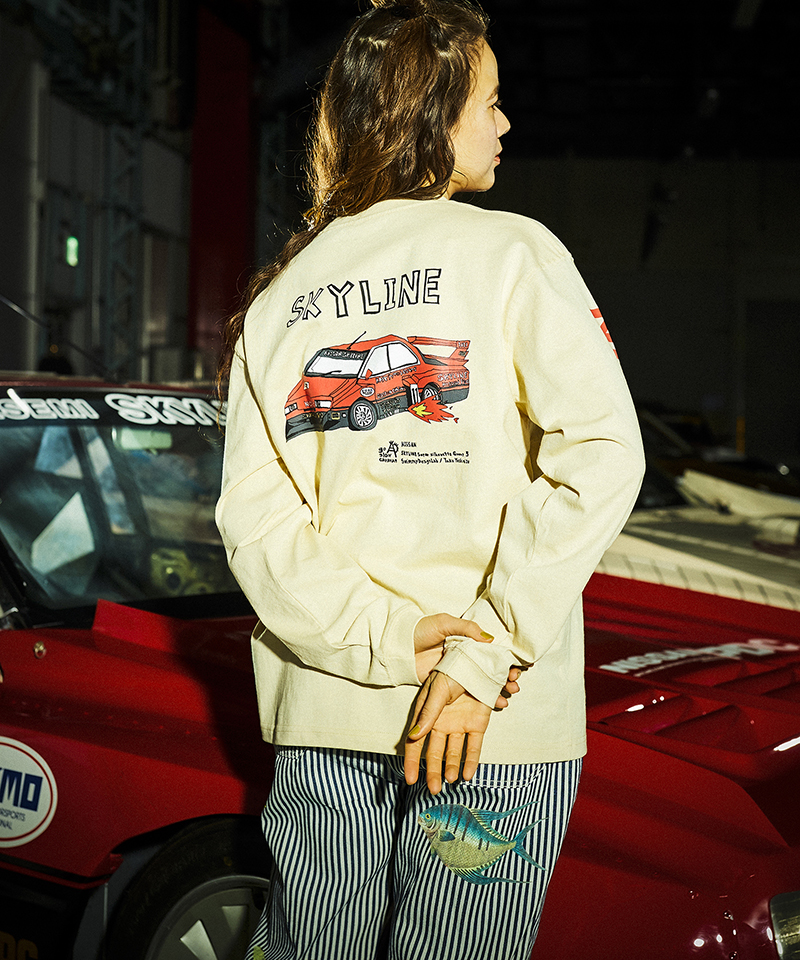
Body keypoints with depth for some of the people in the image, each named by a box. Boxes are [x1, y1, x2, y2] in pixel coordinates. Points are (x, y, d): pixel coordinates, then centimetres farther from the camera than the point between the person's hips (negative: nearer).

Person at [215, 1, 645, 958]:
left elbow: (252, 510, 2)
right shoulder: (512, 252, -2)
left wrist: (379, 636, -7)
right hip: (505, 728, -4)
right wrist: (484, 654, -15)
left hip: (319, 710, 4)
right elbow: (598, 452, -14)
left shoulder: (276, 298, 11)